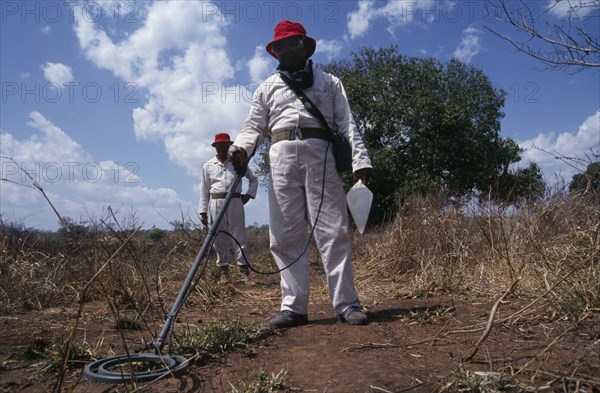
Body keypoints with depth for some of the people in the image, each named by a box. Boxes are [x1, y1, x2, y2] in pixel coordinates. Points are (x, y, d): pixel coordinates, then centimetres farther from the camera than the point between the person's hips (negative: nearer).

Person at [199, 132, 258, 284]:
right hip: (216, 203, 1)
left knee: (239, 237, -3)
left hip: (235, 202, -1)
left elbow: (254, 179, 20)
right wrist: (203, 211, 3)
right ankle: (224, 271, 11)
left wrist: (249, 195, 5)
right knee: (220, 239, 4)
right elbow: (204, 190, 9)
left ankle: (244, 271, -3)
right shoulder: (207, 166, 10)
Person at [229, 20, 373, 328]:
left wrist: (360, 159, -3)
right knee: (286, 235, -4)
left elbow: (347, 124, 12)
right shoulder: (267, 88, 26)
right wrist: (240, 148, -7)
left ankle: (346, 303, -5)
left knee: (333, 231, -8)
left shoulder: (329, 82, 22)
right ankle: (293, 306, 0)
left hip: (320, 154, -1)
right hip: (281, 156, 2)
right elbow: (254, 127, 16)